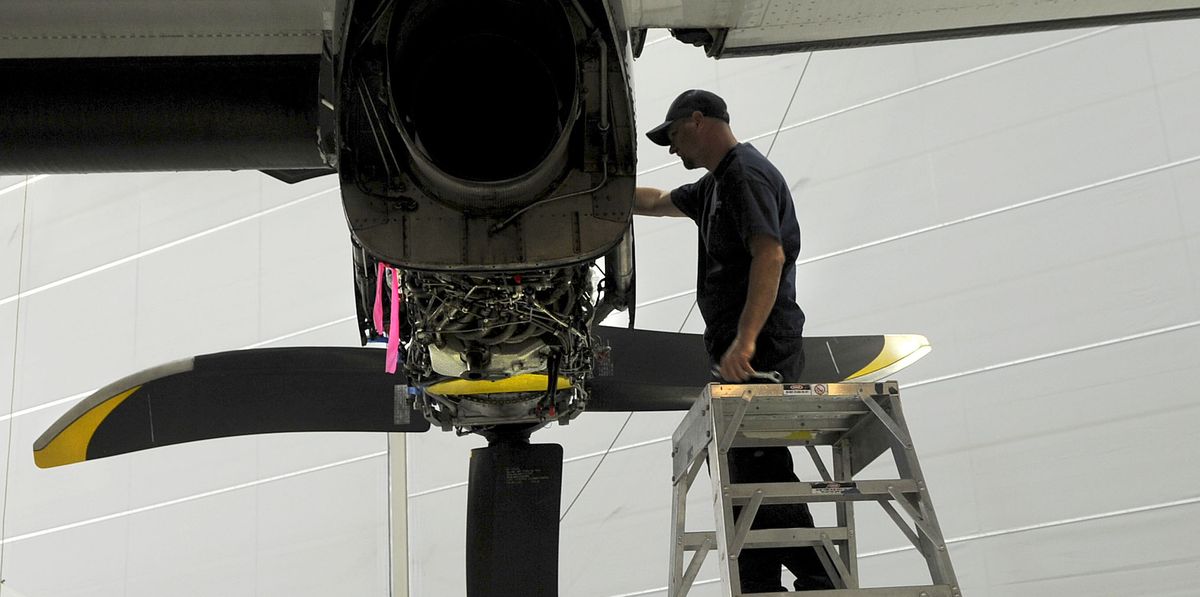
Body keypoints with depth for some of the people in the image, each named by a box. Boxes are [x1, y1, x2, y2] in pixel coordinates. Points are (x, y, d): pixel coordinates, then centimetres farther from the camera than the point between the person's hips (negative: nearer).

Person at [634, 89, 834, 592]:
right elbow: (658, 202, 40)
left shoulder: (746, 174, -9)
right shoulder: (718, 183, 23)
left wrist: (745, 340, -30)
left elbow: (770, 255, -23)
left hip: (761, 350, -10)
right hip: (746, 356, 11)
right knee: (748, 479, 9)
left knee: (762, 474, -13)